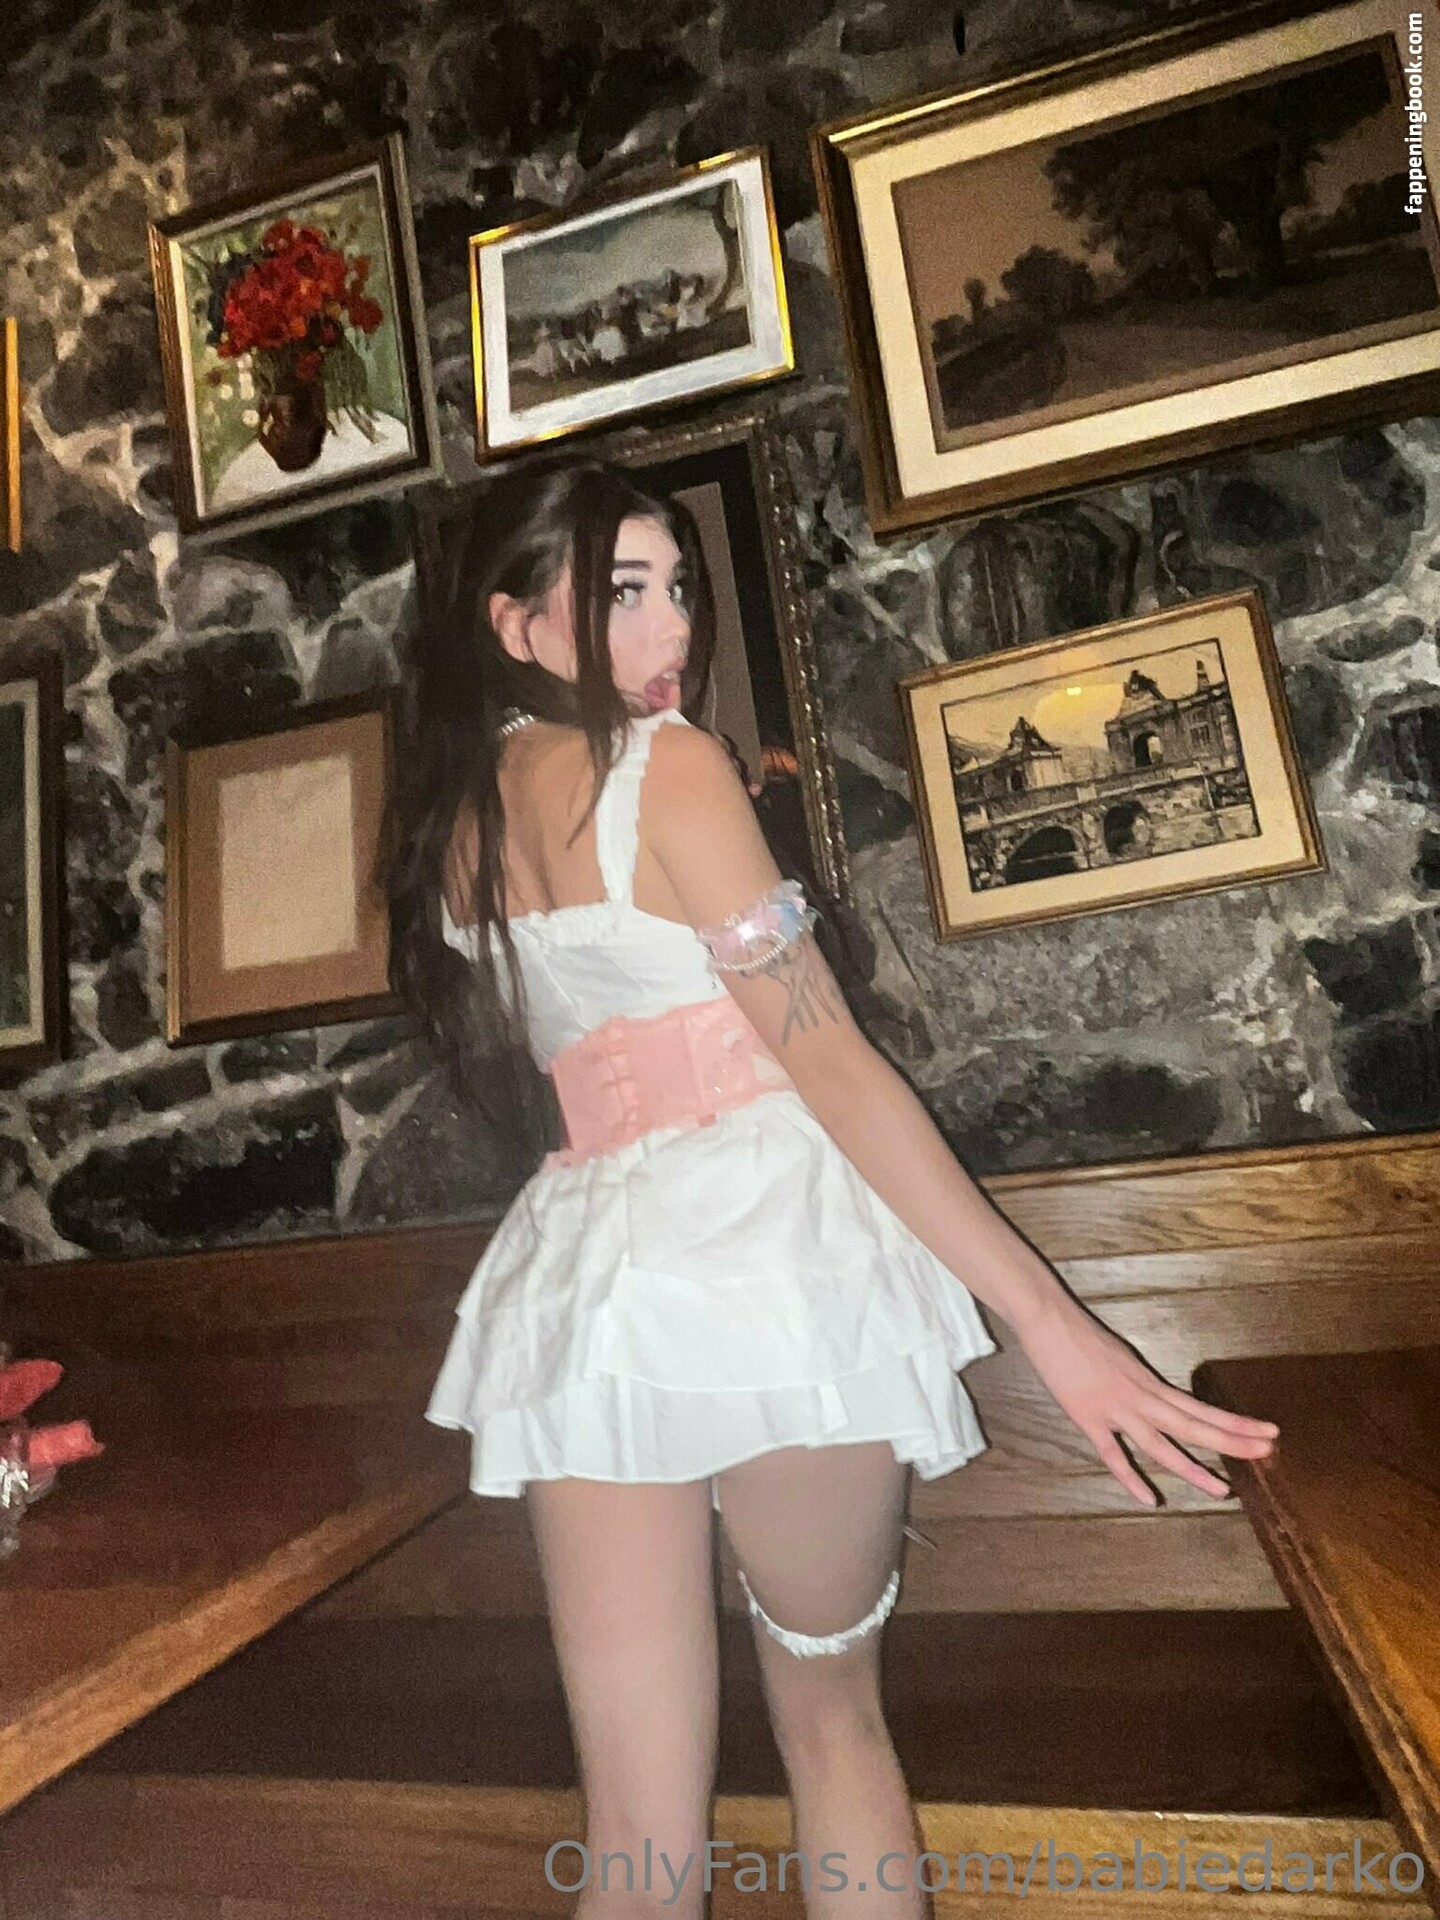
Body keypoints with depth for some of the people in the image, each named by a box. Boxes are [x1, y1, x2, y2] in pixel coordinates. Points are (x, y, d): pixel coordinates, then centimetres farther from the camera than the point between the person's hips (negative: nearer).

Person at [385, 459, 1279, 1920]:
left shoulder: (450, 822, 12)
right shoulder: (669, 765, -8)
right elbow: (830, 1064, -14)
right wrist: (1052, 1322, -11)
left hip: (580, 1269, 6)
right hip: (759, 1249, -5)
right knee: (833, 1718, 19)